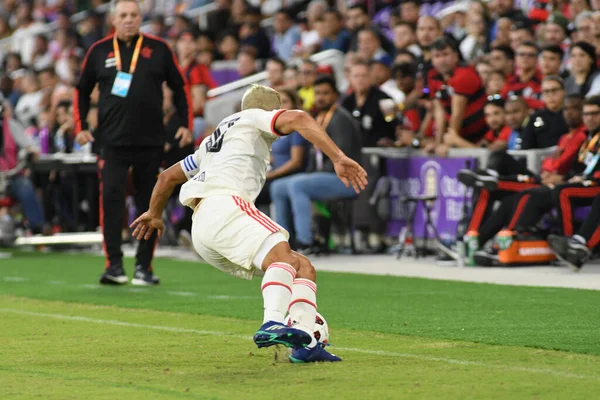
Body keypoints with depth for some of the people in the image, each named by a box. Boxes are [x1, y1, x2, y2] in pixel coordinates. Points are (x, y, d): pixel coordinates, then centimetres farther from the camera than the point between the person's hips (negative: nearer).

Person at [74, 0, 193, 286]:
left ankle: (144, 266, 13)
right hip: (112, 141, -1)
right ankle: (114, 265, -10)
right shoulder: (99, 51, 5)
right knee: (111, 198, -13)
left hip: (151, 142, 1)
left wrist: (186, 124, 3)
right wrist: (80, 127, 5)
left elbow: (180, 86, 10)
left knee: (148, 203, 4)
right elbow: (82, 90, 14)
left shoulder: (159, 50, 4)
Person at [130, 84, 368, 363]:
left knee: (303, 267, 6)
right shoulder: (254, 119, 17)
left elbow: (168, 176, 48)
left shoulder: (212, 142, 39)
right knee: (281, 254, -30)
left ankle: (305, 344, -16)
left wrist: (154, 213, 65)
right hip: (223, 205, -8)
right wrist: (338, 158, -13)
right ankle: (272, 325, -59)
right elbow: (298, 120, -4)